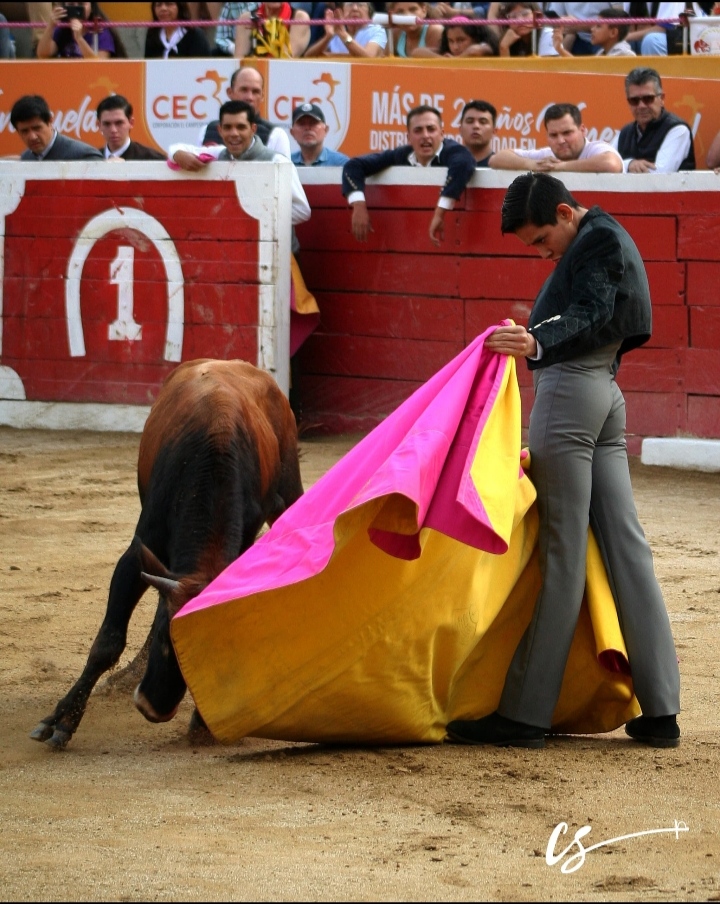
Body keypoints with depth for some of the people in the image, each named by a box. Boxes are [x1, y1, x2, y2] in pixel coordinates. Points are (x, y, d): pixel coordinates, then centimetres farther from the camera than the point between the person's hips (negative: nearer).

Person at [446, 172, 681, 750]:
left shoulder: (598, 240, -7)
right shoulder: (603, 240, 23)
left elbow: (589, 319, -22)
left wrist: (538, 344, -39)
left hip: (571, 391, -10)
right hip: (606, 396, 10)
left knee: (562, 552, -9)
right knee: (624, 546, 5)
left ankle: (525, 714, -8)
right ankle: (661, 712, 3)